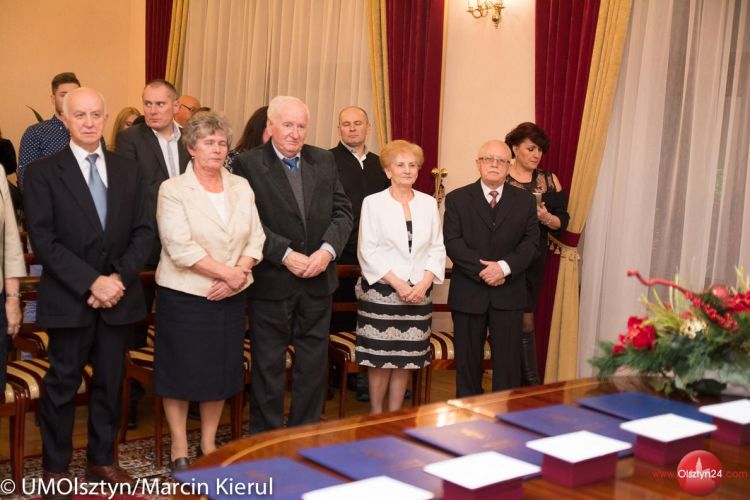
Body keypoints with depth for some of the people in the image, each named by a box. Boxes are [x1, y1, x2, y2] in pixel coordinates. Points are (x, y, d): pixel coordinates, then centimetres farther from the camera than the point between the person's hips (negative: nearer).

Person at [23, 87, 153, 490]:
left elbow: (143, 231, 5)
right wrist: (91, 283, -17)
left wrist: (119, 277, -10)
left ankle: (102, 460, 26)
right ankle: (55, 468, 19)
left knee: (110, 381, 11)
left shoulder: (128, 171, 9)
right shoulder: (43, 172, -3)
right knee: (62, 384, 5)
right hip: (68, 300, -3)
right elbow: (43, 240, -10)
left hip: (118, 295, 4)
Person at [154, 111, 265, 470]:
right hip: (184, 296, -4)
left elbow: (256, 239, 4)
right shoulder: (173, 190, -7)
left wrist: (239, 273, -13)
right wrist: (227, 273, -18)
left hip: (230, 296, 5)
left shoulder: (241, 187, 8)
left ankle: (209, 443, 27)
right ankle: (179, 446, 19)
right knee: (181, 370, 4)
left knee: (221, 370, 11)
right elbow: (180, 247, -17)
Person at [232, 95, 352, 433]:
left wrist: (328, 249, -11)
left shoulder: (324, 161, 8)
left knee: (314, 364, 12)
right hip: (271, 281, -4)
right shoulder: (248, 164, -6)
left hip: (318, 279, 5)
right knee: (268, 365, 7)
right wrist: (285, 255, -18)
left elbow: (342, 211, 5)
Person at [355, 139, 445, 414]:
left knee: (406, 357, 7)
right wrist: (397, 283, -14)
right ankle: (375, 417, 16)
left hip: (418, 293, 3)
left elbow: (437, 248, 7)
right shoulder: (373, 203, -2)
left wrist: (424, 283, -8)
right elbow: (368, 251, -8)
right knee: (380, 357, 0)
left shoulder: (429, 203, 9)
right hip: (381, 291, -3)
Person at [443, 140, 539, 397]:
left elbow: (531, 241, 0)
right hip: (468, 293, -1)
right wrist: (482, 270, -17)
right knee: (468, 361, 8)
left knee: (508, 362, 2)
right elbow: (452, 242, -7)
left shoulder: (525, 200, 7)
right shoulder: (457, 199, 2)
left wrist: (504, 267, -16)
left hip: (509, 293, 1)